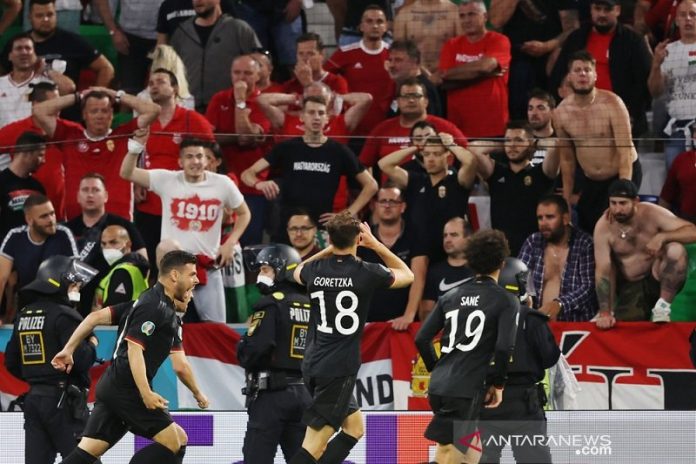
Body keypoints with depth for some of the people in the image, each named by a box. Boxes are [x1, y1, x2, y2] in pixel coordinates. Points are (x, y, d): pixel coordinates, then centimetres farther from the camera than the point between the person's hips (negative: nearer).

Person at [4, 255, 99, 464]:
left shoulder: (24, 316, 12)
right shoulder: (64, 316, -13)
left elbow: (11, 362, 15)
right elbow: (80, 359, -20)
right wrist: (92, 345, 0)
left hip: (33, 398, 8)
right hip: (63, 400, -8)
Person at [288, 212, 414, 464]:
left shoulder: (316, 271, 1)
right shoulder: (366, 273, -11)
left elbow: (298, 271, 30)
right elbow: (407, 275, 11)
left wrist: (330, 249, 22)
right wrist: (375, 244, 10)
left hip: (313, 365, 6)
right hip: (339, 370, -6)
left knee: (354, 427, 22)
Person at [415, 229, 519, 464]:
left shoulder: (452, 296, 15)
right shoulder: (506, 301, -1)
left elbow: (422, 339, 11)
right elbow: (504, 348, -13)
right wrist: (498, 384, 0)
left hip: (438, 386, 6)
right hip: (466, 390, -6)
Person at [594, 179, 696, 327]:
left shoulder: (652, 214, -16)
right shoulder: (603, 227, -13)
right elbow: (603, 270, -16)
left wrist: (662, 237, -38)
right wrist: (605, 313, -24)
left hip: (659, 279, -1)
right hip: (630, 287, 1)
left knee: (676, 249, -31)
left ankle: (662, 306, -15)